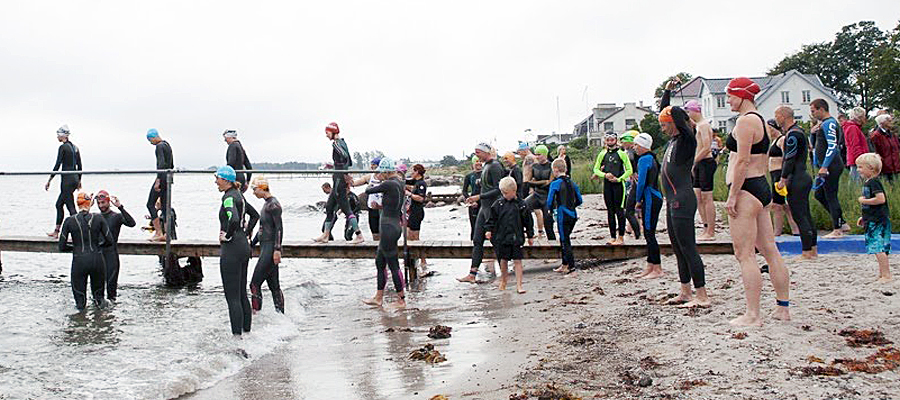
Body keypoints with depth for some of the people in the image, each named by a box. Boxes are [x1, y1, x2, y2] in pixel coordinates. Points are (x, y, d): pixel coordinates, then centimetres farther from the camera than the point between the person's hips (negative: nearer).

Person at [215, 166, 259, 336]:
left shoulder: (229, 197, -15)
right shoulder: (238, 195, 13)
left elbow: (234, 220, -32)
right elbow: (255, 215, 26)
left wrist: (227, 236, -17)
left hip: (231, 248, -10)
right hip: (244, 247, 10)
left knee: (232, 297, -4)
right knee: (242, 294, 15)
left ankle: (237, 334, -2)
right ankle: (246, 330, 20)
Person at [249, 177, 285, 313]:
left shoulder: (273, 204, -13)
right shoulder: (266, 204, 17)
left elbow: (279, 228, -18)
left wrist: (277, 249, -23)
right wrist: (251, 245, 27)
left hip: (270, 248, -10)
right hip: (265, 248, 10)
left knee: (255, 284, -10)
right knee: (274, 286, 10)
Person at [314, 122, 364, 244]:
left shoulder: (336, 144, -14)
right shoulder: (342, 142, 15)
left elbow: (345, 157, -29)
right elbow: (349, 162, 19)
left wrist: (345, 174, -24)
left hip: (340, 178, -10)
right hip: (339, 179, 10)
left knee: (345, 208, -7)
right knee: (329, 206, 15)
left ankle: (359, 235, -5)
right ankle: (325, 235, 21)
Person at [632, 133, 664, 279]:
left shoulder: (644, 159, -13)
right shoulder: (652, 158, 17)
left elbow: (641, 182, -18)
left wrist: (638, 200, -6)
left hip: (650, 199, -10)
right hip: (655, 197, 10)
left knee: (649, 234, -6)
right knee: (648, 234, 13)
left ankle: (657, 269, -4)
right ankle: (650, 267, 17)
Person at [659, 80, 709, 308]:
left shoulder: (686, 140, -10)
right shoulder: (673, 139, 14)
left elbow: (679, 119, -30)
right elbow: (664, 111, 26)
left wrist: (672, 110, -17)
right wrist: (667, 91, 24)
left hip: (682, 200, -10)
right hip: (673, 201, 10)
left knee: (688, 248, -9)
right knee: (678, 249, 14)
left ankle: (702, 297, -6)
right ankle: (686, 293, 21)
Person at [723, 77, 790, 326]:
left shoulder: (745, 121, -13)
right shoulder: (759, 120, 18)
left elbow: (742, 161, -19)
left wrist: (732, 196, -18)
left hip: (746, 189, -10)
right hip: (761, 187, 10)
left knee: (744, 255, -7)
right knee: (770, 250, 12)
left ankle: (752, 315, -6)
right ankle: (782, 308, 18)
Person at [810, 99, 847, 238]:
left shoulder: (829, 123, -13)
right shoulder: (825, 123, 19)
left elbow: (832, 146, -22)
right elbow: (815, 146, 29)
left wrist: (824, 167, -24)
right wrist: (813, 133, 13)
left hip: (831, 167, -10)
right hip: (828, 167, 10)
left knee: (830, 197, -6)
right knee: (819, 195, 14)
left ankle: (837, 230, 0)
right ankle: (841, 223, 18)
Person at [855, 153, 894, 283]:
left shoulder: (874, 183, -15)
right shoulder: (868, 183, 16)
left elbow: (881, 199, -26)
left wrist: (864, 201, -16)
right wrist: (864, 217, 22)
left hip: (878, 221, -10)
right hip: (874, 221, 10)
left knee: (878, 248, -11)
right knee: (879, 248, 15)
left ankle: (886, 275, -10)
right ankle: (882, 273, 23)